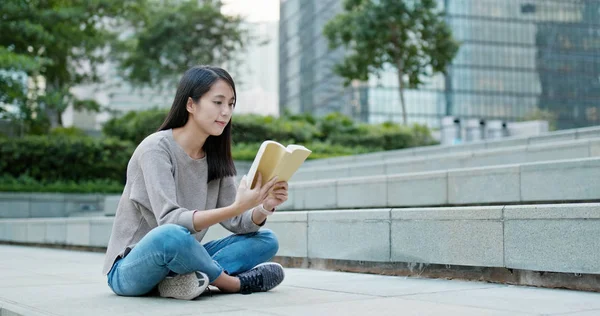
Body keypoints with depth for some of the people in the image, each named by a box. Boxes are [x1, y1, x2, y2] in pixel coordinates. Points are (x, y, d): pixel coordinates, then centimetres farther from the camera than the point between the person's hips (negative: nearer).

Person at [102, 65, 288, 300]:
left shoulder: (215, 157, 4)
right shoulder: (156, 148, -16)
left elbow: (236, 222, 0)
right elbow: (169, 221, -28)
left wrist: (265, 207, -22)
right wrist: (236, 207, -38)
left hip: (179, 259, 7)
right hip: (129, 270, -7)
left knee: (266, 240, -3)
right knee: (172, 236, -40)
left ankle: (187, 278, -24)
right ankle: (232, 282, -13)